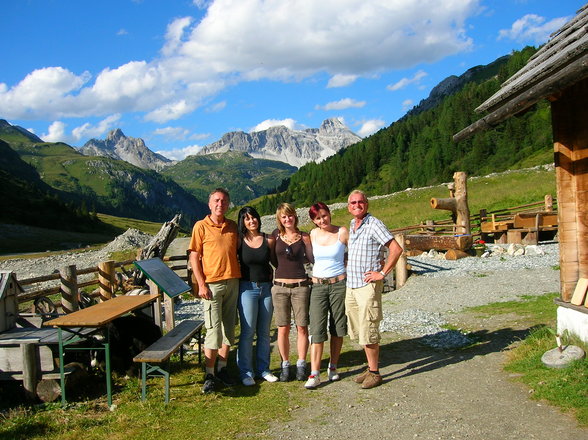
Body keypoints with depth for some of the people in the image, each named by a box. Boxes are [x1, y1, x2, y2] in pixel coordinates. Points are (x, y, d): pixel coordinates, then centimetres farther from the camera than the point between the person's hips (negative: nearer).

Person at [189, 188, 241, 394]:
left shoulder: (233, 226, 10)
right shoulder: (201, 226, -3)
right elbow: (194, 257, -4)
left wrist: (239, 278, 10)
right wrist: (201, 284, -11)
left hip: (232, 282, 5)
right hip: (212, 284, -5)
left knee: (229, 328, 10)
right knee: (213, 330, -5)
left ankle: (222, 368, 22)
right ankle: (210, 375, 5)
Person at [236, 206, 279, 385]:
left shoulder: (269, 240, 3)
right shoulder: (239, 241, -2)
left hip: (266, 288, 3)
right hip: (247, 288, -3)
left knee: (264, 332, 10)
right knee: (248, 331, -3)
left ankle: (263, 369, 21)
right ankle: (246, 372, 6)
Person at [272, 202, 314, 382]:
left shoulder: (303, 237, 4)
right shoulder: (276, 235, 7)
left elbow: (312, 259, 9)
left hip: (300, 286, -1)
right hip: (280, 286, 1)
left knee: (302, 327, 3)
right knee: (283, 328, 4)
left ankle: (301, 365, 15)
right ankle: (285, 365, 16)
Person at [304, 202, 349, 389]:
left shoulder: (342, 232, -5)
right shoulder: (313, 234, 5)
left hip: (339, 284, -2)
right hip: (318, 285, 2)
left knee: (337, 328, 8)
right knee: (317, 329, -6)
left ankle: (333, 367, 24)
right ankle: (314, 374, -7)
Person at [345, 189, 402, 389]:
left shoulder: (374, 224, -11)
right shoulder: (351, 226, 14)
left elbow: (396, 249, -18)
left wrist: (382, 273, -16)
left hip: (368, 285, -8)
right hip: (351, 285, 8)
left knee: (368, 331, -4)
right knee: (359, 331, 13)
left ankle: (375, 373, 8)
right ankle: (370, 367, 24)